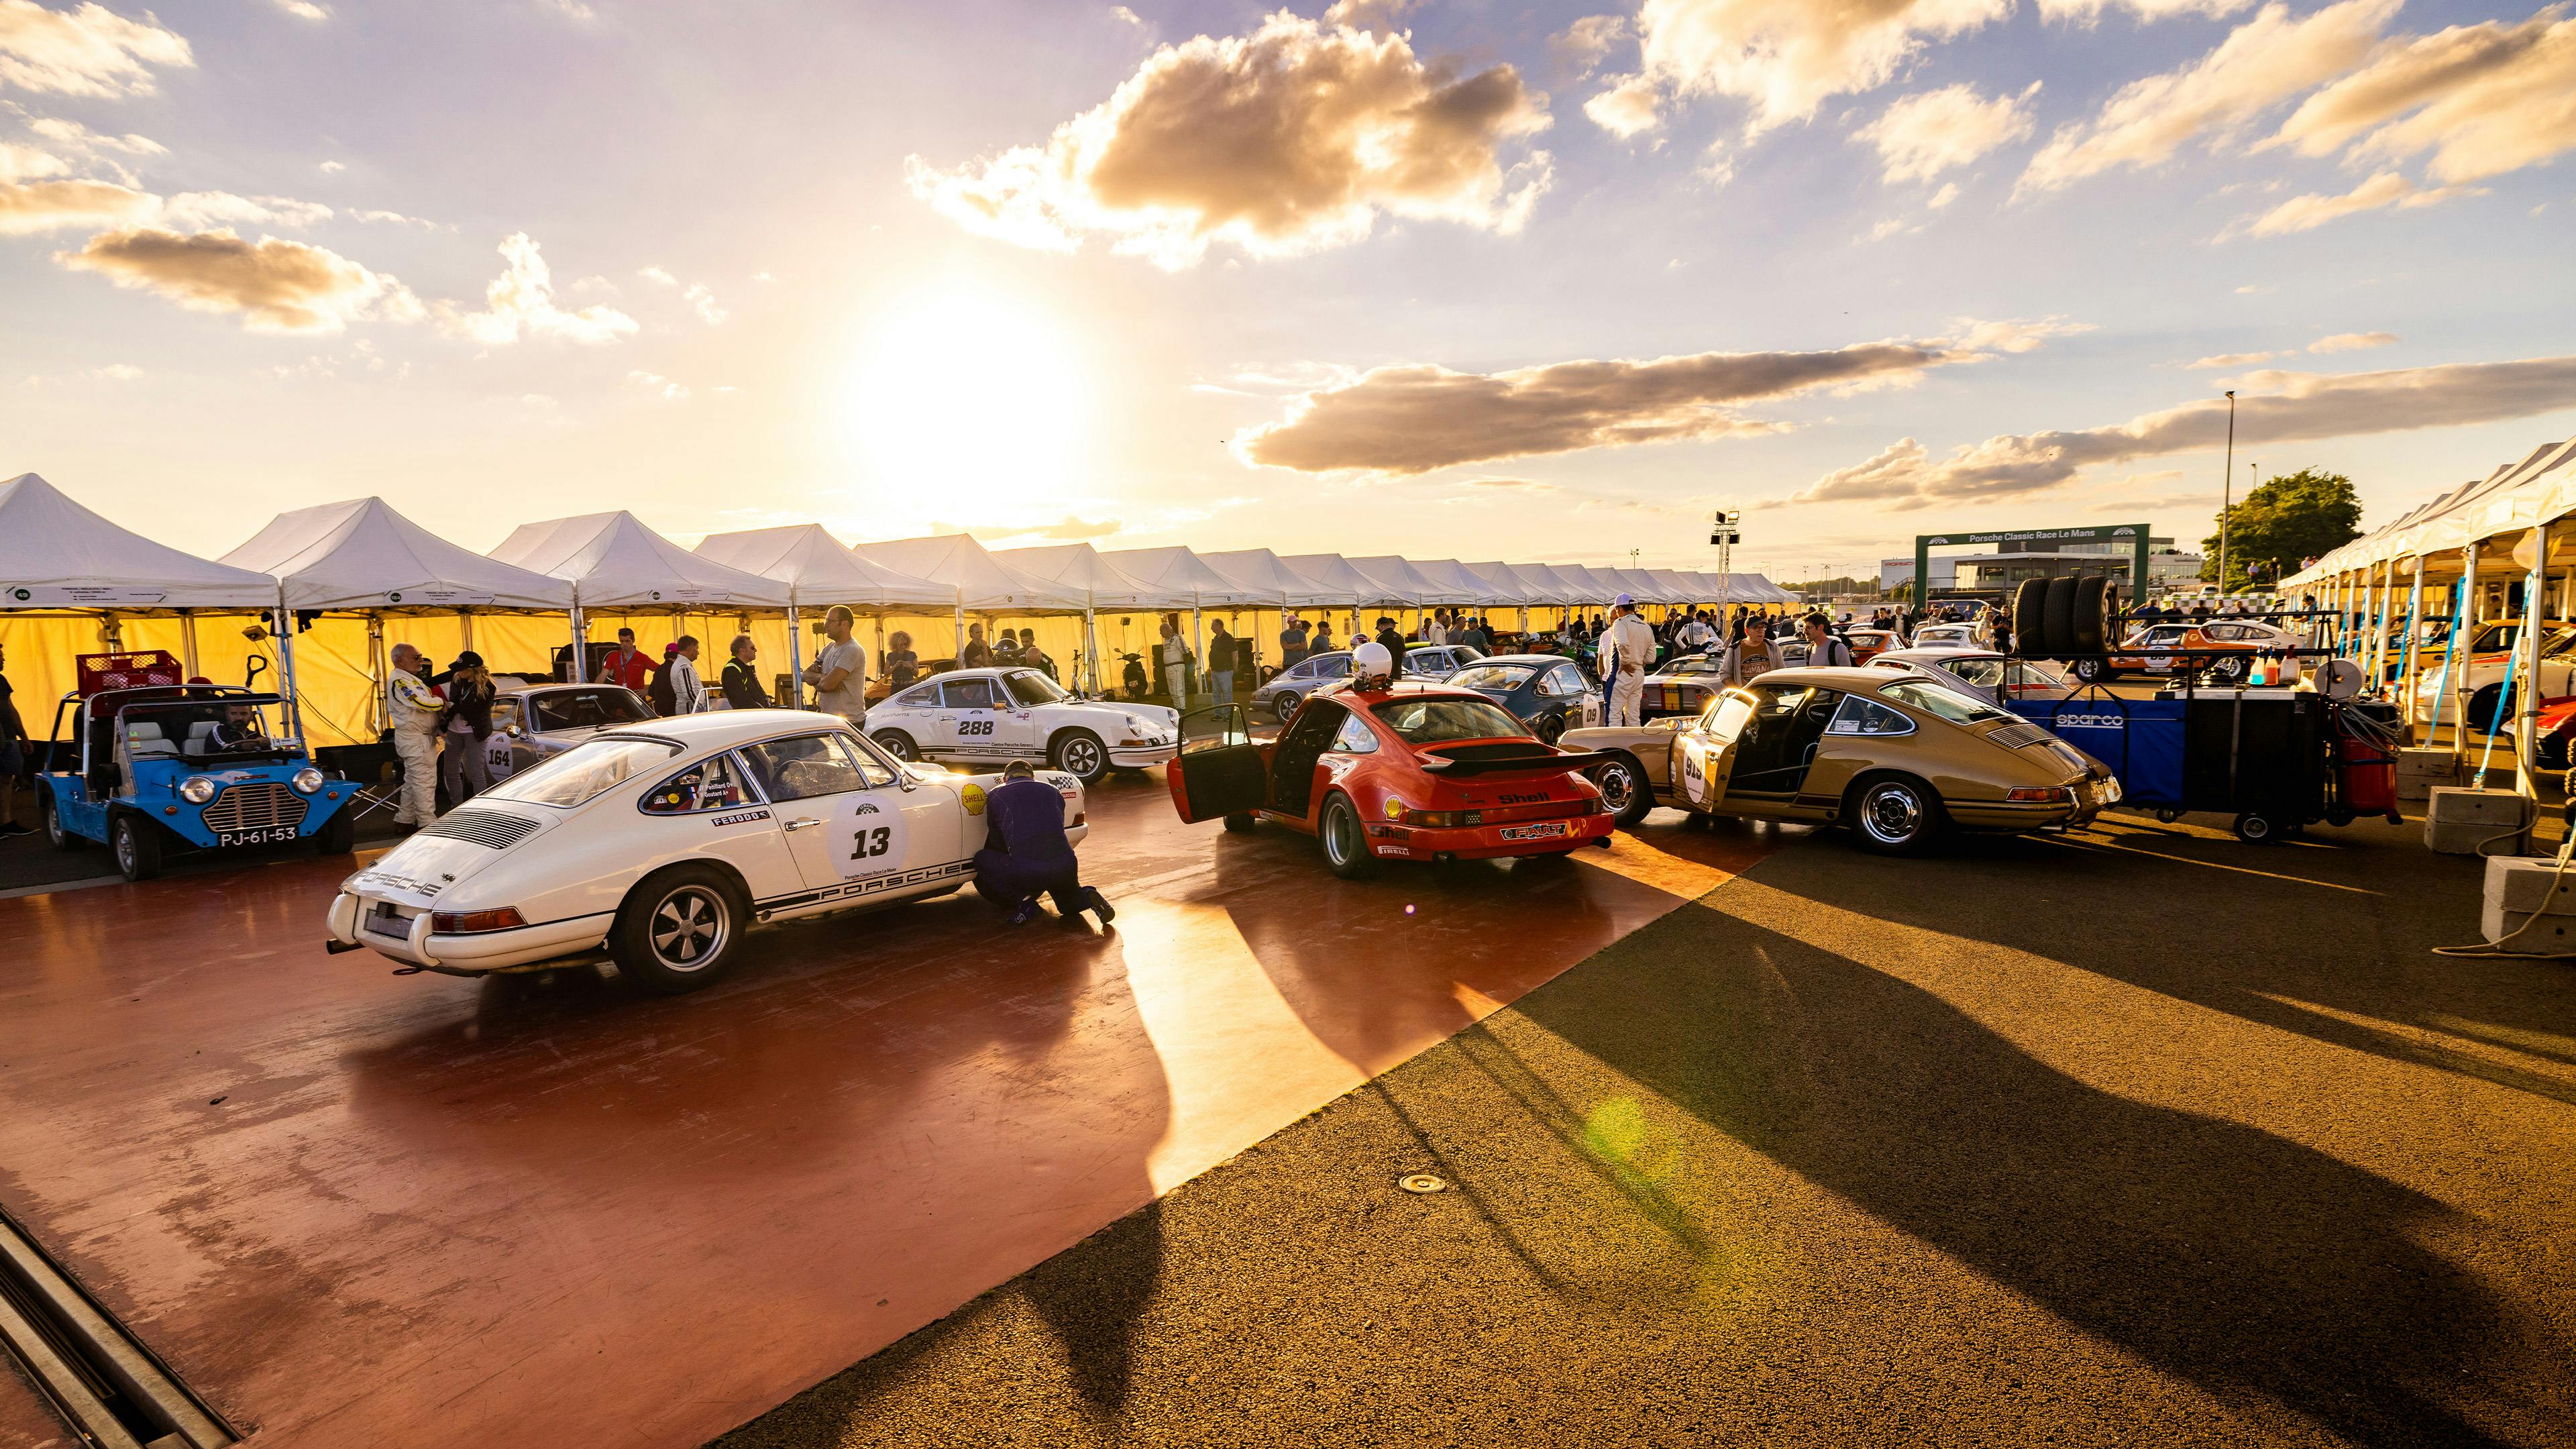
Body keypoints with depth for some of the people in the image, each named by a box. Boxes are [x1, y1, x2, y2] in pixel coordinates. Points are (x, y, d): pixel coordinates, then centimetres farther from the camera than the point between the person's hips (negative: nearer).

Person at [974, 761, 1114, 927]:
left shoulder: (996, 796, 15)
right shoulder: (1052, 791, 24)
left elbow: (995, 841, 23)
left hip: (1024, 871, -4)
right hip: (1065, 867, 5)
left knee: (982, 859, 21)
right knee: (1069, 904, 35)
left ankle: (1023, 903, 4)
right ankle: (1087, 897, -1)